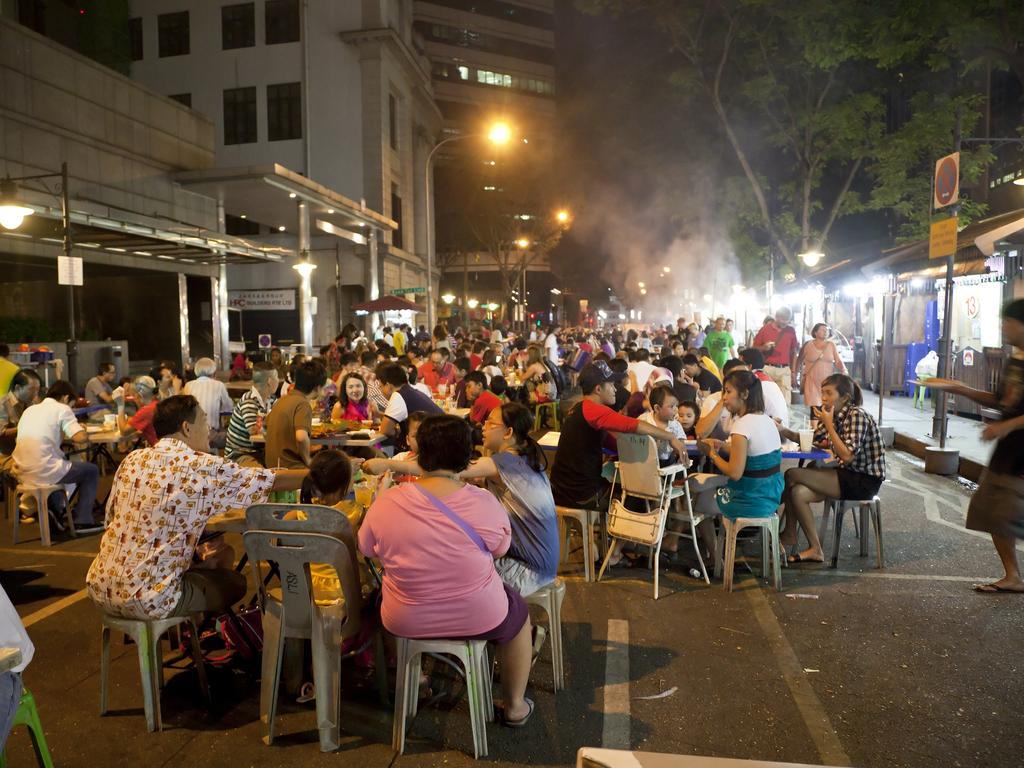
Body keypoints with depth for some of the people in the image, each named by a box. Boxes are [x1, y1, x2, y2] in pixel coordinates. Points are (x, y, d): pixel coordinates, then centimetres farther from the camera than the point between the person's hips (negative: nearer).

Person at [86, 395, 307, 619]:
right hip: (145, 601, -7)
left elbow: (111, 517, 15)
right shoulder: (203, 467, -13)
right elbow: (275, 480, -8)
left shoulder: (132, 460, 5)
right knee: (234, 582, 16)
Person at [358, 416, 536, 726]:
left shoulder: (386, 502, -18)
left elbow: (366, 548, 0)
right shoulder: (485, 503, -21)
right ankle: (515, 706, 40)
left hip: (406, 623, 2)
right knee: (518, 612, 31)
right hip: (479, 620, -1)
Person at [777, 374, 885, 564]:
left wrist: (829, 424, -20)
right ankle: (815, 549, -4)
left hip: (865, 481, -8)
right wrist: (783, 431, -5)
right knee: (797, 492, -15)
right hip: (848, 475, 8)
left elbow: (847, 456, -24)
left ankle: (790, 535, 1)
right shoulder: (835, 414, 9)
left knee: (792, 476, -17)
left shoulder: (857, 415, -16)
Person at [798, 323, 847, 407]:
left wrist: (844, 371, -15)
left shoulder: (831, 345, 7)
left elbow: (838, 361, 2)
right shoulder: (808, 345, 3)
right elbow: (799, 361, 12)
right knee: (814, 407, -9)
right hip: (812, 381, -1)